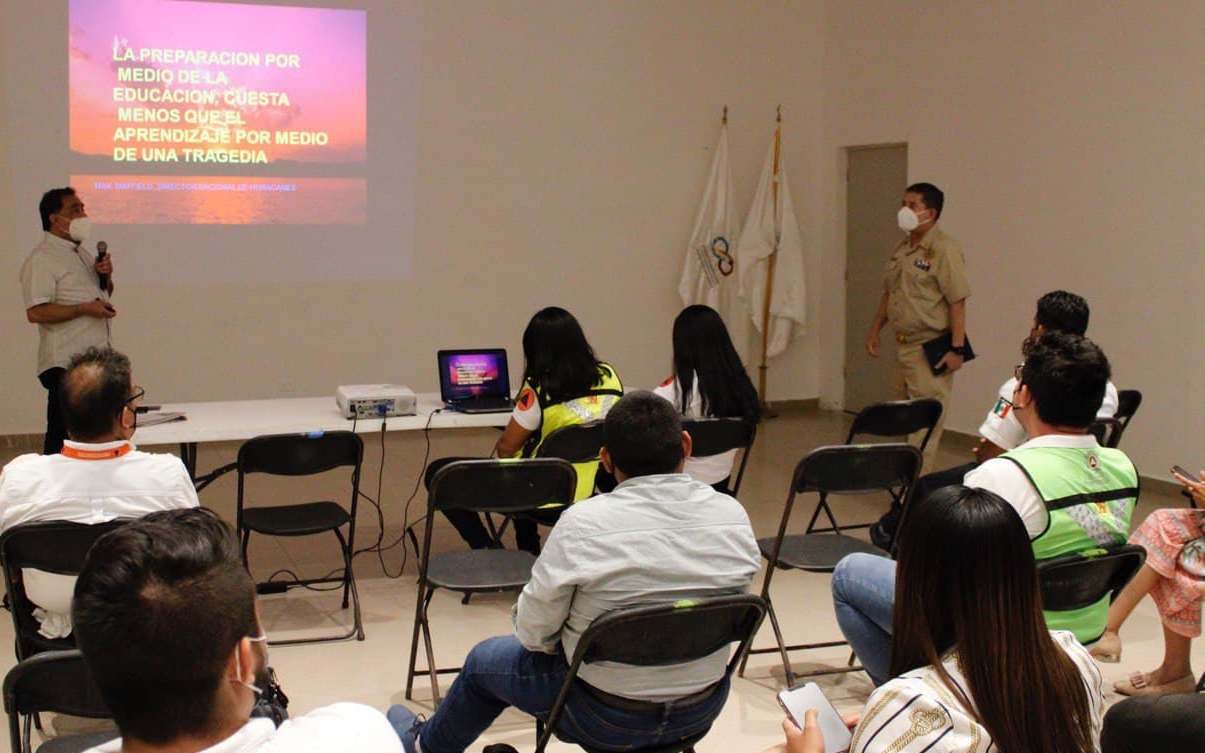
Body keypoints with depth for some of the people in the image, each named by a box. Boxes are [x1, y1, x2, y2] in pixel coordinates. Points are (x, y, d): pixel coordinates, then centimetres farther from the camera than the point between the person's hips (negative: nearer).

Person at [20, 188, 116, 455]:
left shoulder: (82, 253, 17)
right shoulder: (41, 259, -12)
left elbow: (101, 294, 29)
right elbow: (36, 313, -21)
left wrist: (105, 276, 8)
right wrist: (84, 309, -21)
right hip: (65, 364, -9)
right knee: (62, 438, -5)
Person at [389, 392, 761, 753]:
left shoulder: (583, 523, -24)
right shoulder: (734, 515, -12)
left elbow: (533, 633, -14)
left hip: (607, 716, -4)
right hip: (703, 709, 5)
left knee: (483, 660, 25)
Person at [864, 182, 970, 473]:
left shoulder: (945, 250, -13)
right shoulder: (902, 249, 12)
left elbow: (957, 302, -17)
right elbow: (888, 294, 22)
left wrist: (957, 348, -20)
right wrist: (875, 329, 16)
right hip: (904, 345, 9)